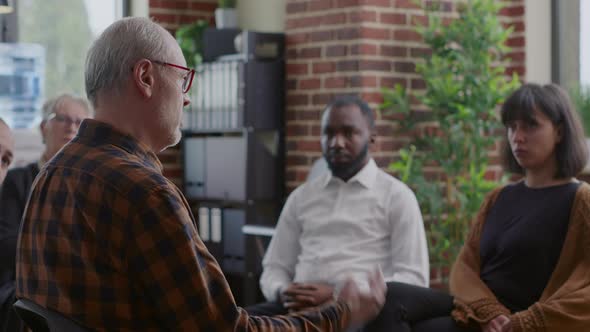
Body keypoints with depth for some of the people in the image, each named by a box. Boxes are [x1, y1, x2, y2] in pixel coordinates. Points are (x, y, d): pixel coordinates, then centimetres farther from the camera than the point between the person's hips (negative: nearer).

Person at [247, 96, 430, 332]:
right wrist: (283, 293, -4)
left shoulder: (396, 195, 7)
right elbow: (274, 268, 22)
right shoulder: (301, 197, 20)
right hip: (299, 308, 4)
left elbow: (414, 280, -1)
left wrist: (340, 295, -13)